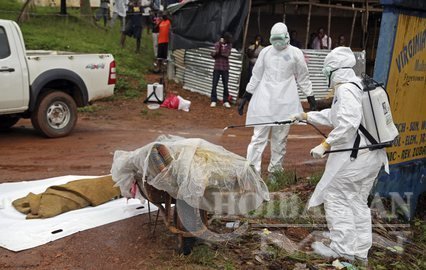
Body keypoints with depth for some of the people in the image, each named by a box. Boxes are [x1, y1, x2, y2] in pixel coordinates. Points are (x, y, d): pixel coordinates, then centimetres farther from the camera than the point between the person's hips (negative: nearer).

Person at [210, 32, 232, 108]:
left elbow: (227, 54, -12)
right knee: (214, 85, -3)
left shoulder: (229, 45, 2)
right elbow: (213, 55, -7)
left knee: (225, 85, 2)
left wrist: (218, 52, -18)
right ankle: (213, 100, 4)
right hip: (217, 67, 0)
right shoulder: (217, 44, 0)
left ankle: (226, 101, 9)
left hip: (225, 68, 1)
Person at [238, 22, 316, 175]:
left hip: (285, 103, 0)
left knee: (280, 139, 8)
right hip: (264, 101, 0)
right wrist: (245, 97, 8)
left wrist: (311, 97, 7)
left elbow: (303, 78, 8)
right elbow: (256, 76, 10)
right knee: (258, 137, -5)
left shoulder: (295, 53, 1)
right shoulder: (265, 52, 5)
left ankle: (275, 170, 20)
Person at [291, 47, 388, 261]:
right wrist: (305, 116, 31)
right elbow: (333, 116, 26)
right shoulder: (357, 87, 15)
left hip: (354, 155, -10)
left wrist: (325, 145, -27)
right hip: (373, 155, 10)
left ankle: (343, 248, 12)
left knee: (335, 196, 4)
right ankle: (360, 250, 27)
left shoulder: (345, 89, -15)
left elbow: (348, 123, -28)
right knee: (358, 201, 18)